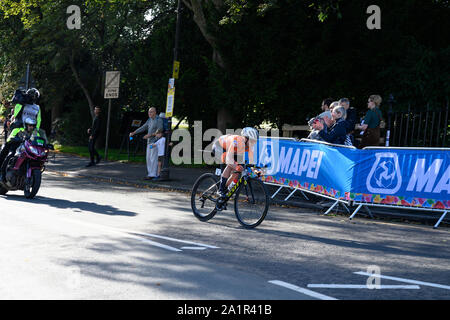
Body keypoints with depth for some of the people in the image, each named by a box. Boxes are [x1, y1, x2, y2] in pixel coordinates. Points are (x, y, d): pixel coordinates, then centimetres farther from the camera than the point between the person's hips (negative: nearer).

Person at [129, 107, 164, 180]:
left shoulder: (159, 120, -11)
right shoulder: (149, 120, 15)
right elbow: (143, 128, 15)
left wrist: (149, 135, -23)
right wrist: (133, 133, 7)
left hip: (155, 142, -9)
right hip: (150, 142, 9)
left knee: (153, 158, -11)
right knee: (149, 158, 7)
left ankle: (152, 175, -11)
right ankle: (150, 174, 11)